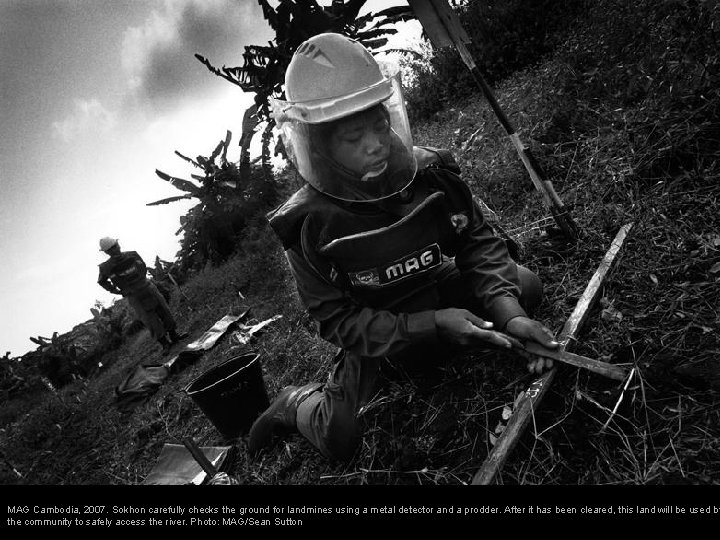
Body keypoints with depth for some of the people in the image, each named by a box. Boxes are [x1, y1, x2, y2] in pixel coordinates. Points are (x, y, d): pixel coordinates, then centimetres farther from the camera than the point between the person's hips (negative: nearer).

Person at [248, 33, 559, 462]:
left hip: (439, 288, 5)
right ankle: (297, 403, 19)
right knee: (341, 439, -19)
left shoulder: (430, 171, -16)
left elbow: (478, 240, -9)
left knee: (526, 286, -9)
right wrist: (432, 325, -32)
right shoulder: (309, 224, -26)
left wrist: (508, 309, -27)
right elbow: (339, 319, -22)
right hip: (373, 332, -4)